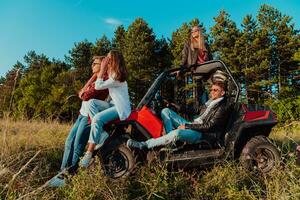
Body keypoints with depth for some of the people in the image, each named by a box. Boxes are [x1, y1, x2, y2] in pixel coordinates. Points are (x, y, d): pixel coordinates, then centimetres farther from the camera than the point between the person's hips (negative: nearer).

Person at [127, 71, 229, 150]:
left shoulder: (222, 108, -8)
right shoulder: (211, 101, 17)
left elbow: (209, 127, -17)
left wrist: (187, 126, -17)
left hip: (202, 134, -9)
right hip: (194, 125, 9)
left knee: (177, 133, -41)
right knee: (166, 111, -2)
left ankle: (144, 145, -33)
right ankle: (173, 140, -16)